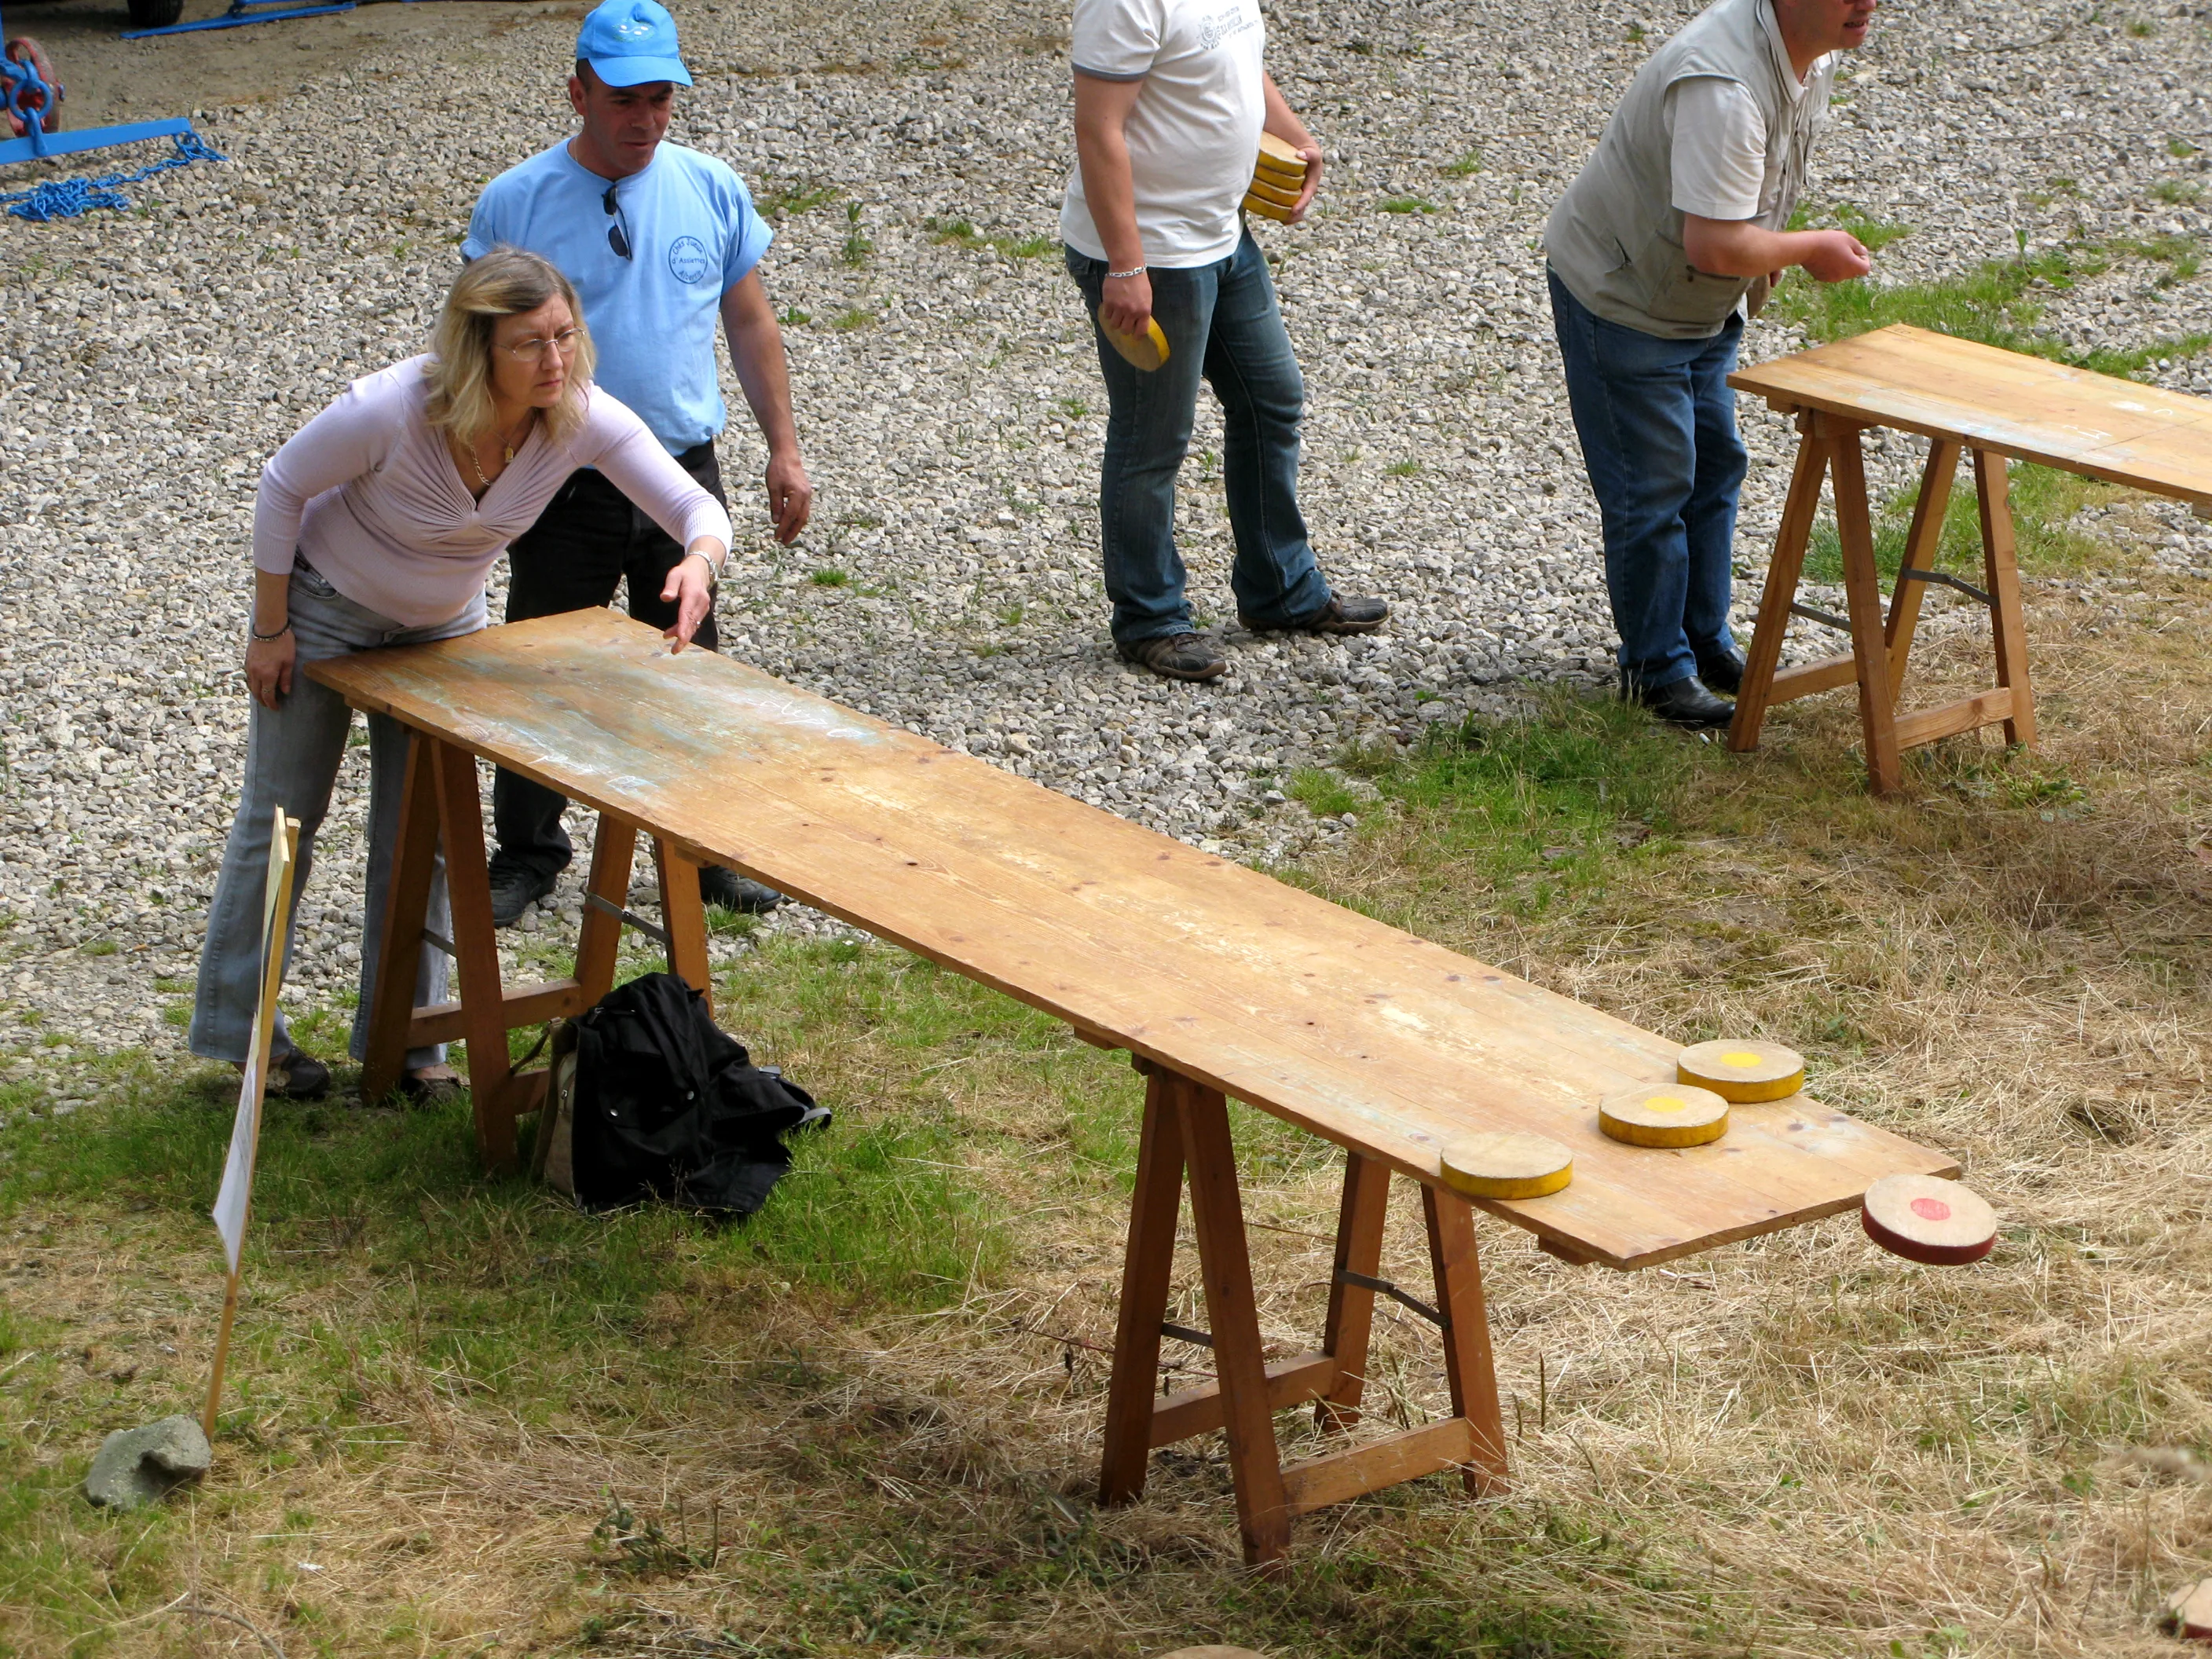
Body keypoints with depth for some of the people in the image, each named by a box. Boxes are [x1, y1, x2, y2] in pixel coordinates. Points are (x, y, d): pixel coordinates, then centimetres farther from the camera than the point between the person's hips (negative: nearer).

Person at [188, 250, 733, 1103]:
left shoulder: (584, 419, -28)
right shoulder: (391, 410, -37)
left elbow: (696, 507, -26)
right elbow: (282, 487, -21)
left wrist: (698, 564, -50)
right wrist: (270, 627, -14)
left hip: (442, 627, 4)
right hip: (324, 608, -4)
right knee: (282, 817, 8)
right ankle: (242, 1027, 24)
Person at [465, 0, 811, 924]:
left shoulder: (713, 191, 1)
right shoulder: (514, 204, -7)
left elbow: (750, 325, 9)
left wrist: (783, 450, 7)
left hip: (684, 470, 2)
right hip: (563, 486, -2)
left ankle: (706, 852, 25)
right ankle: (526, 859, 22)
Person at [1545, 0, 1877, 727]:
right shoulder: (1722, 85, -37)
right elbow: (1715, 245, -39)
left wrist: (1765, 254, 5)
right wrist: (1811, 249, -24)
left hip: (1704, 305, 9)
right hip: (1618, 297, -9)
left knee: (1714, 468, 16)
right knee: (1652, 489, 0)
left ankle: (1706, 641, 31)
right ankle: (1657, 666, 14)